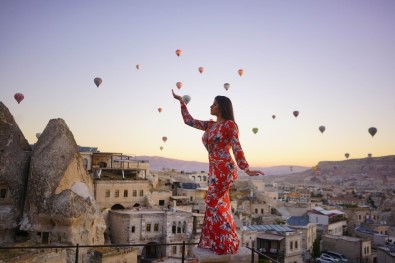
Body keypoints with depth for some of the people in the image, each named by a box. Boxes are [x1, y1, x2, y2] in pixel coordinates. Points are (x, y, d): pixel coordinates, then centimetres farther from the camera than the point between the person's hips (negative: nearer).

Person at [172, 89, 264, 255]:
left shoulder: (229, 124, -9)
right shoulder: (210, 125, 13)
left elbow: (236, 148, -13)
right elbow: (189, 121, 15)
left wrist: (247, 169, -17)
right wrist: (181, 101, 16)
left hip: (224, 168, -8)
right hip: (214, 169, 8)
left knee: (214, 202, -6)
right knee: (220, 204, 12)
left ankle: (224, 243, 3)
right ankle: (222, 242, 22)